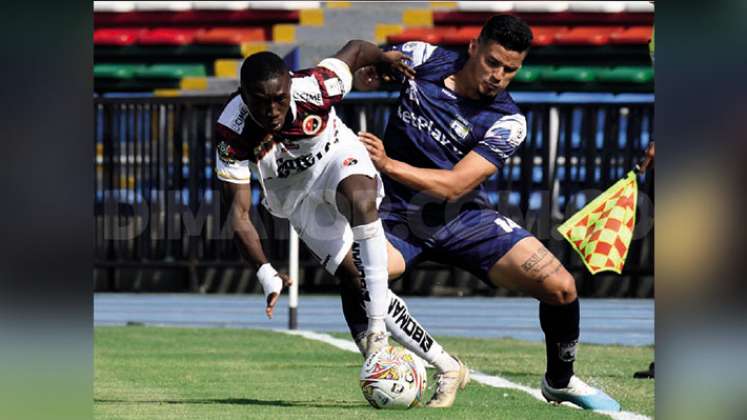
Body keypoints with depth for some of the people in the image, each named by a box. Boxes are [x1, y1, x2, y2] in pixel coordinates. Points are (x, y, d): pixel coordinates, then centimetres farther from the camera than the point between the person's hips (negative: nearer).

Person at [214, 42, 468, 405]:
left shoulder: (313, 89, -32)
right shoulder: (231, 133, -31)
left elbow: (355, 49, -11)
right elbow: (238, 213, -28)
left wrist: (384, 56, 8)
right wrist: (266, 274, -39)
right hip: (297, 196, 2)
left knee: (360, 200, -37)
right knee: (356, 280, -11)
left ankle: (376, 332, -38)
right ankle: (445, 365, -3)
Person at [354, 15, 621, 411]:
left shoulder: (507, 122, -11)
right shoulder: (423, 58, -5)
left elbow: (454, 185, -19)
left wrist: (388, 164, -29)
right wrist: (364, 71, -11)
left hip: (462, 216, 0)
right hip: (397, 215, 0)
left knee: (560, 287, -13)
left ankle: (560, 381, 16)